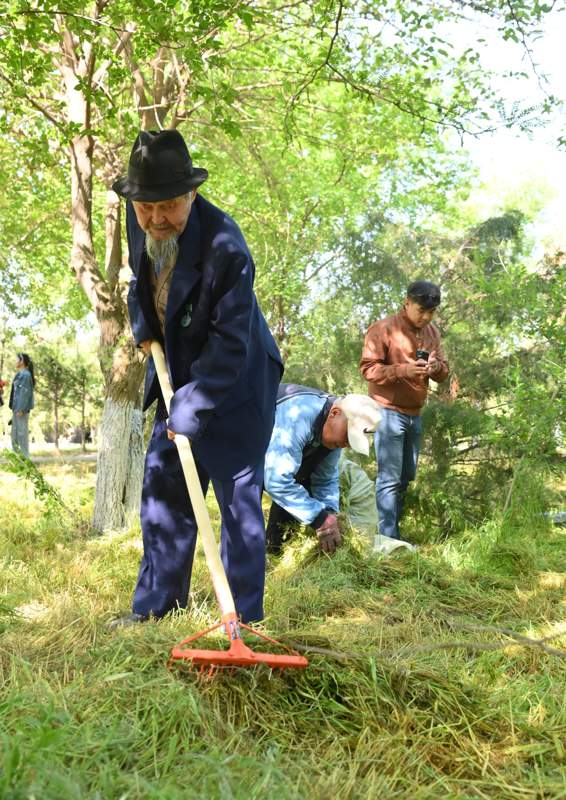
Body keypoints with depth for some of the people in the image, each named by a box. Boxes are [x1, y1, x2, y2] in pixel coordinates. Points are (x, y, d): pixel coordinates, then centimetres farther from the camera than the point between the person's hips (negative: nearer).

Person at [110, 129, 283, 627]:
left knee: (238, 496, -3)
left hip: (235, 385, -7)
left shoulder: (224, 247, -28)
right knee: (162, 487, 12)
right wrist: (143, 326, 3)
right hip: (178, 376, 8)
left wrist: (190, 411, -27)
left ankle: (244, 617, 9)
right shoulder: (139, 224, -6)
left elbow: (229, 346, -26)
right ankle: (156, 606, 25)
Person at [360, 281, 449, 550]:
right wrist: (404, 370, -26)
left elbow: (443, 371, 13)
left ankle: (394, 532, 21)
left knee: (406, 478, 11)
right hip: (389, 412, -7)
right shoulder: (383, 328, -9)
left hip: (415, 414, 7)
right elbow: (368, 368, -14)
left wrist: (436, 366, -12)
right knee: (389, 477, -8)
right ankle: (385, 537, -5)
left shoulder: (432, 332, 12)